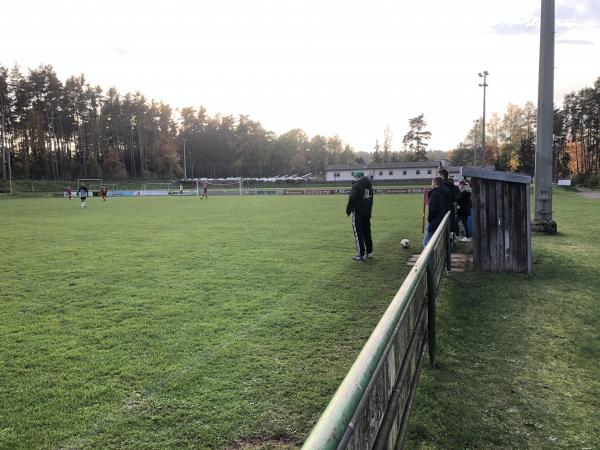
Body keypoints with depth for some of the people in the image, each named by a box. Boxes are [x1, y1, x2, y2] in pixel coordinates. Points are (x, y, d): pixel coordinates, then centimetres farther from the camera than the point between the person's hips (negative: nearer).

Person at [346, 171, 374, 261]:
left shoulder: (356, 185, -14)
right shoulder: (369, 185, 11)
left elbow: (352, 199, -16)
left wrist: (348, 210, -5)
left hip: (358, 213, -8)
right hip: (367, 212, 8)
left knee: (358, 234, -3)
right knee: (367, 233, 16)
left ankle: (361, 255, -4)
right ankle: (369, 253, 24)